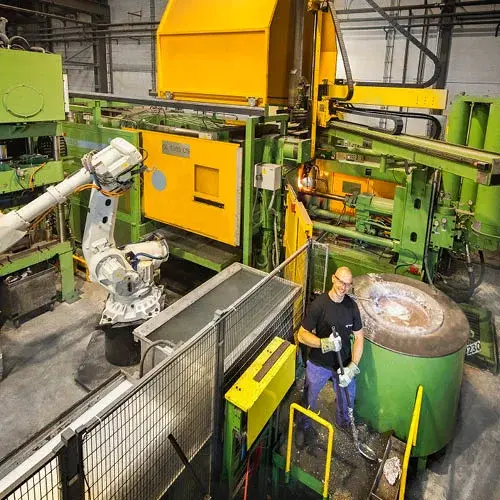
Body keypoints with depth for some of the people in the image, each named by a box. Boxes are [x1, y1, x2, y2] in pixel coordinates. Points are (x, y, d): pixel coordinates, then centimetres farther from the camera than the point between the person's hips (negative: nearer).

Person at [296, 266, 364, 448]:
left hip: (344, 364, 3)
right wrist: (325, 343, -34)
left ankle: (344, 424, 56)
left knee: (347, 398, 23)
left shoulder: (352, 306, -10)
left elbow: (359, 337, -5)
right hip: (318, 365, -3)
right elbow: (302, 335, -19)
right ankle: (304, 428, 47)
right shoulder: (319, 304, -23)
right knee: (308, 400, 17)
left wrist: (352, 367, -15)